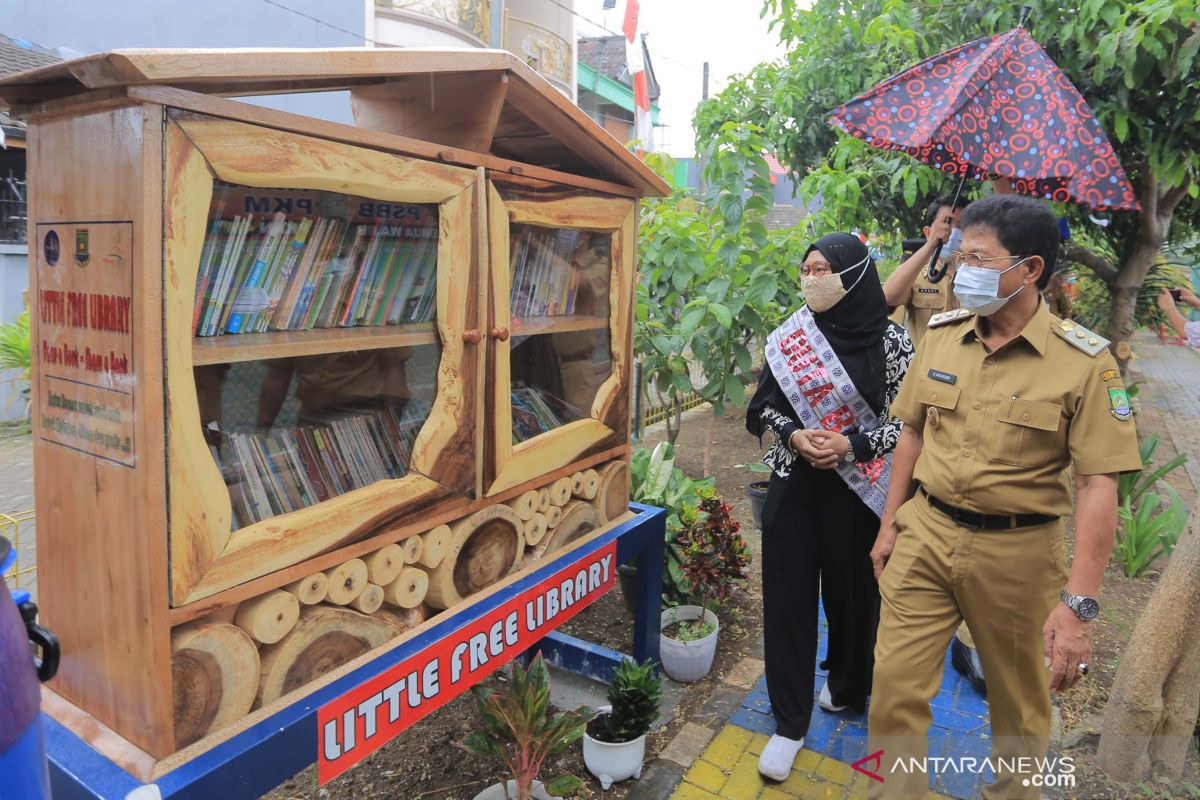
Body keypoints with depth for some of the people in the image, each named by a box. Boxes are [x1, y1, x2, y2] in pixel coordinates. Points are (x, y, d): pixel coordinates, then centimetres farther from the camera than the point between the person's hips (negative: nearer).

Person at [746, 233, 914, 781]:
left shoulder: (890, 341, -8)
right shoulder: (790, 336, -1)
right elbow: (765, 404, 6)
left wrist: (852, 444, -17)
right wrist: (793, 435, -13)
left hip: (857, 489, -2)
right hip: (793, 483, 2)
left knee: (852, 589, 14)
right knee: (787, 595, 4)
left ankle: (847, 684, 44)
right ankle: (789, 721, 20)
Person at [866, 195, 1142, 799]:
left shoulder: (1083, 361, -13)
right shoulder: (940, 334, 0)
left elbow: (1099, 484, -15)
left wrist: (1078, 602, -19)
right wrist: (890, 522, 10)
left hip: (1016, 550, -2)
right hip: (924, 533, 3)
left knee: (1018, 700, 18)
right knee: (894, 687, 5)